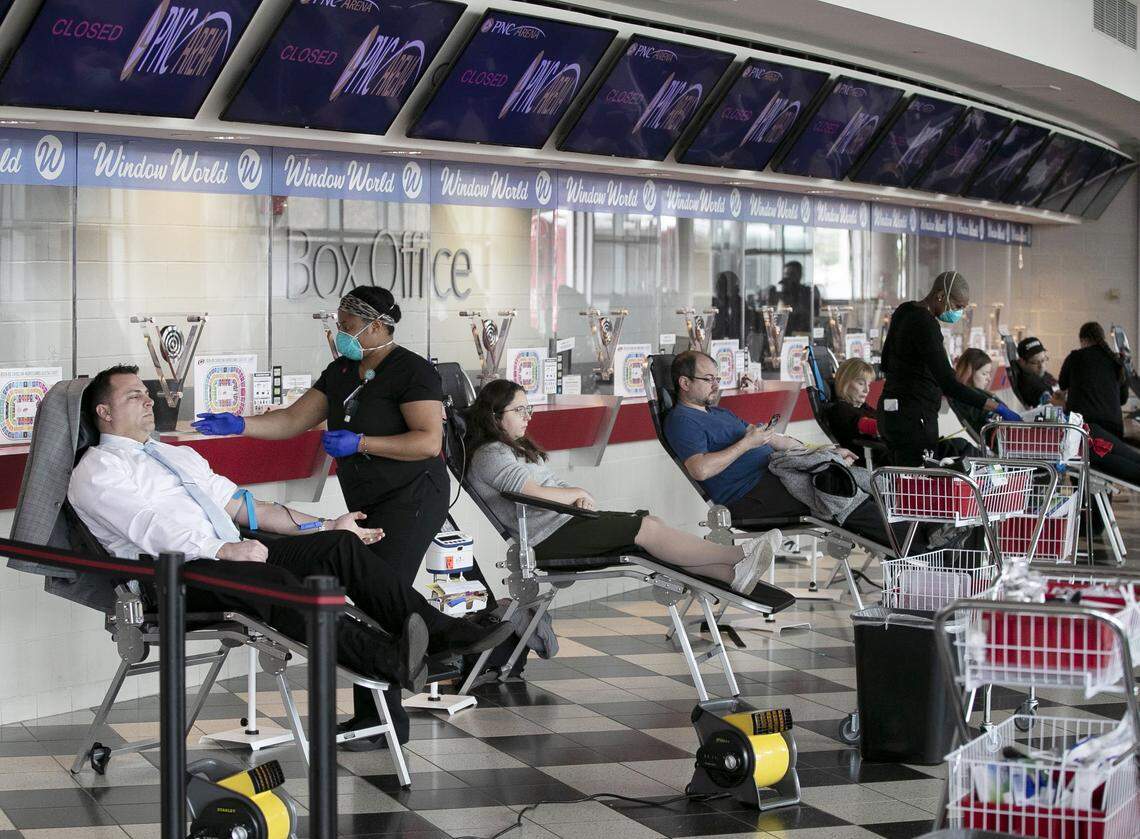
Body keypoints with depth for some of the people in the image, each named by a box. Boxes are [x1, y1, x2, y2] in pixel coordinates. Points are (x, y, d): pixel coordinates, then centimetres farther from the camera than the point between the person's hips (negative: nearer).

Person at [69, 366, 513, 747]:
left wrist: (324, 526, 17)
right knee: (270, 580, -36)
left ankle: (440, 632, -24)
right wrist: (224, 550, -24)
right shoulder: (96, 471, 4)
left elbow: (241, 505, 25)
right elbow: (148, 530, -12)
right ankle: (389, 660, -53)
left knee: (340, 545, -13)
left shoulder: (179, 455, 28)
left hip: (228, 553, 8)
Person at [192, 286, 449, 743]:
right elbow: (292, 420, 11)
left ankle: (380, 718, -9)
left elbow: (428, 442, -20)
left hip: (411, 499, -8)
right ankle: (372, 715, 8)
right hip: (370, 503, 8)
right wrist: (239, 424, -2)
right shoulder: (341, 373, 13)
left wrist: (359, 442, -22)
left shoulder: (412, 372, -11)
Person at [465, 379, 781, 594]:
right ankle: (739, 556, -17)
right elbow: (532, 493, -23)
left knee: (650, 523, -6)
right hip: (550, 536, -10)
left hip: (566, 519, 10)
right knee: (647, 529, -17)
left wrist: (576, 497, 2)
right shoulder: (489, 454, -11)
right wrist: (579, 494, -8)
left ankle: (731, 575, -18)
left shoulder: (512, 448, 24)